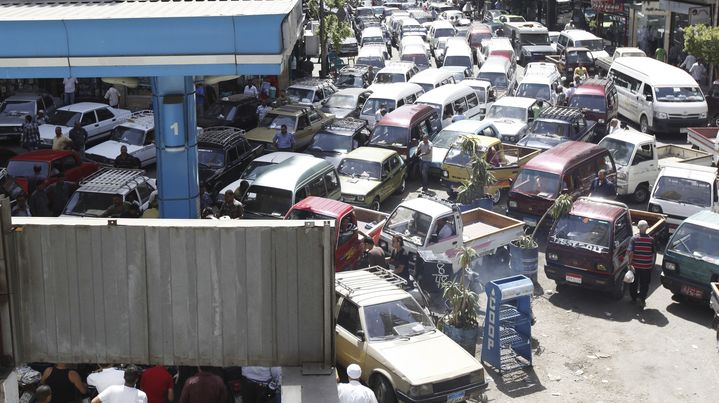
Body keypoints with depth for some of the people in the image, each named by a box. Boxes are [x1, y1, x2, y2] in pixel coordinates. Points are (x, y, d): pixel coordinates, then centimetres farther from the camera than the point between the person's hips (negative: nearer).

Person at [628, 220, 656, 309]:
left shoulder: (634, 238, -9)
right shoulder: (651, 239, -7)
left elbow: (630, 252, -15)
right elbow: (654, 253, -1)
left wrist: (630, 264, -12)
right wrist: (653, 263, 13)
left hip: (635, 265, 0)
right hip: (647, 266, 0)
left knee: (634, 283, 18)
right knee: (644, 284, 11)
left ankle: (634, 298, 29)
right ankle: (642, 300, 7)